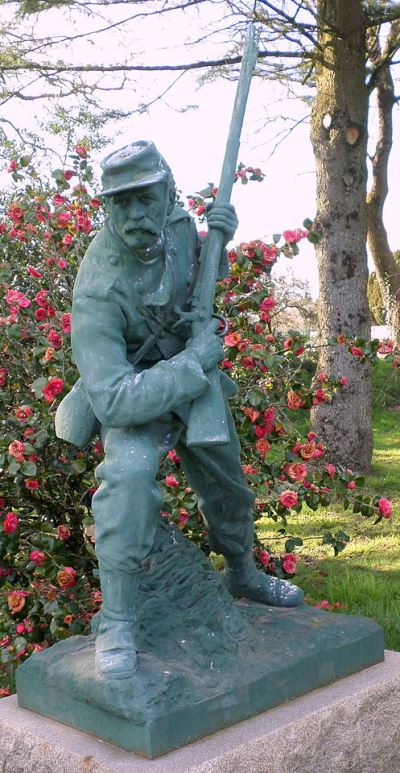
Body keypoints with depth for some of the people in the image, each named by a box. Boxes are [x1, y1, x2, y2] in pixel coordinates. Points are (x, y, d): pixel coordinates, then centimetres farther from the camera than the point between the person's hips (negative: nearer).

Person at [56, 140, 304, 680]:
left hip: (194, 379, 6)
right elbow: (113, 399, -39)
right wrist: (195, 362, -35)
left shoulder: (178, 224, -15)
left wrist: (219, 243, -13)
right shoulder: (98, 291, -34)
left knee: (229, 488, 20)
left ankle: (243, 575, 50)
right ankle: (116, 623, -22)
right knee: (130, 475, -36)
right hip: (133, 391, -6)